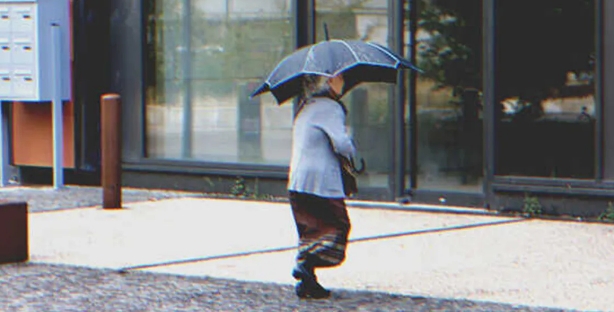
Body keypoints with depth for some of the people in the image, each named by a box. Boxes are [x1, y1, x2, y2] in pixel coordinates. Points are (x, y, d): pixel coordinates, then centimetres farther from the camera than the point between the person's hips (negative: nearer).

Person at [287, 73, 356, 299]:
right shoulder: (330, 107, -11)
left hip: (297, 182, 9)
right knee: (337, 226, -1)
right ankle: (305, 264, -18)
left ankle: (306, 283, 8)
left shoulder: (306, 107, 17)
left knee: (310, 230, 13)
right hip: (322, 181, -8)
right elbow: (340, 143, -20)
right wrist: (352, 149, 0)